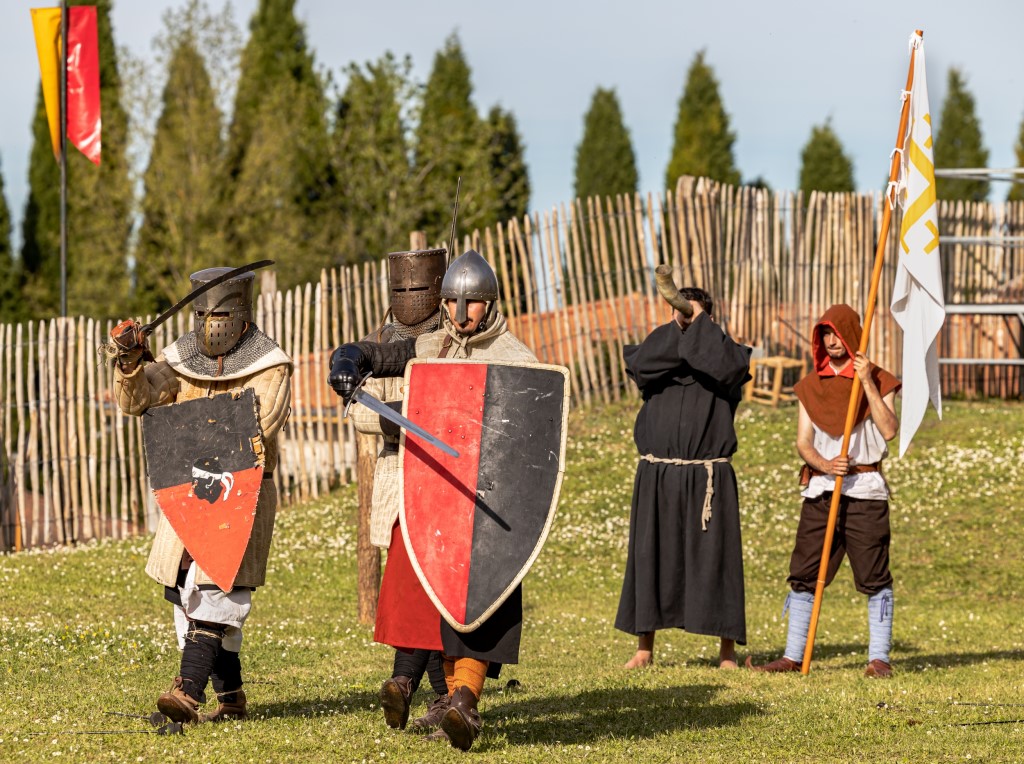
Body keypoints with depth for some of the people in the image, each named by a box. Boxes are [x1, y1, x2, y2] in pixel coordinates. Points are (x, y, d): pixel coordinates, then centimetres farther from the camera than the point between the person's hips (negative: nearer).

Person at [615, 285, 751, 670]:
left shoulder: (722, 352, 4)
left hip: (707, 479, -2)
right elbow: (639, 364, -13)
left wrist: (700, 324, -11)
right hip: (656, 478, 2)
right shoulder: (658, 349, 10)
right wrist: (675, 327, -14)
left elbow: (726, 366, -20)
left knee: (714, 560, -3)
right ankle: (644, 649, 13)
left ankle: (727, 652, 4)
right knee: (650, 558, 4)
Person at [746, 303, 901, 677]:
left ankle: (879, 658, -1)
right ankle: (793, 656, 6)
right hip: (820, 489, 4)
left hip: (864, 489, -4)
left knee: (874, 576, -5)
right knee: (804, 574, 2)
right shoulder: (810, 386, 13)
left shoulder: (878, 381, 3)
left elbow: (889, 430, -12)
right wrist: (824, 464, -15)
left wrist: (867, 383, -17)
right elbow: (803, 441, 5)